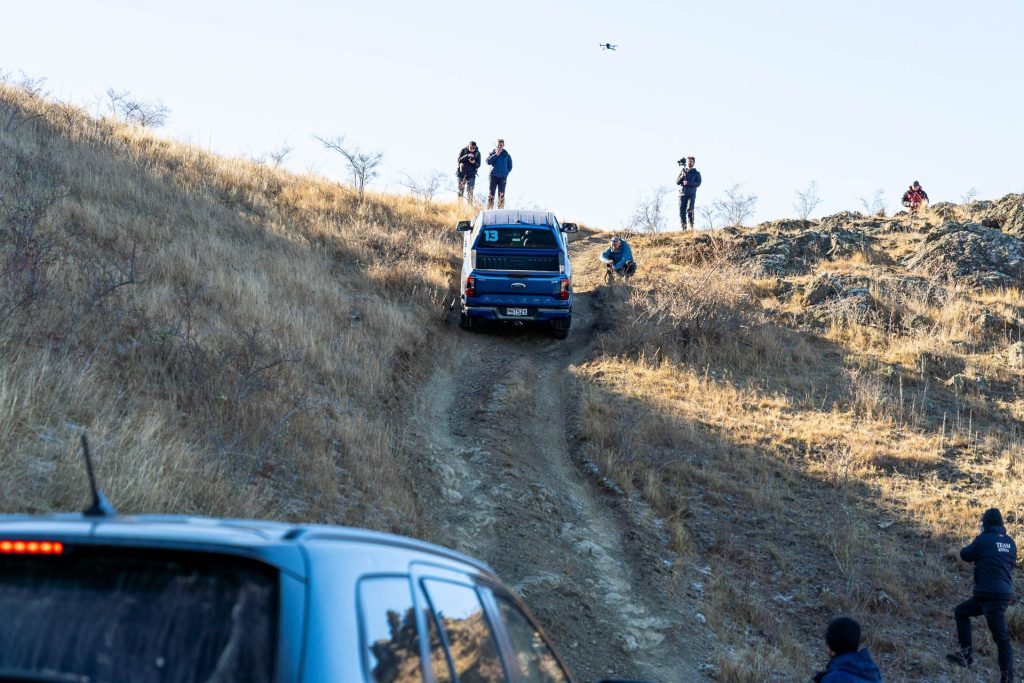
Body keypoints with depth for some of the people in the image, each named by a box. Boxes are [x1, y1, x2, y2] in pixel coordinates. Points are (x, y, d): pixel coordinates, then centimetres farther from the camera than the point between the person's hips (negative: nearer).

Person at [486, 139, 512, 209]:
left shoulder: (507, 155, 8)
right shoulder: (492, 153, 8)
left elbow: (510, 167, 13)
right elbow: (488, 162, -9)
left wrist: (506, 173, -1)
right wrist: (496, 154, -11)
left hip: (502, 177, 0)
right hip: (493, 176, 0)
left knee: (501, 195, -2)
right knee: (491, 194, -6)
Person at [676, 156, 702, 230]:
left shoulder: (696, 173, 12)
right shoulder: (682, 171, 19)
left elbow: (698, 183, 0)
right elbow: (677, 182, 12)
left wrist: (688, 183, -13)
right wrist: (682, 176, -7)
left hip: (691, 194, -2)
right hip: (682, 194, 2)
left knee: (689, 209, -20)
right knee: (682, 211, -5)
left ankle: (691, 226, -15)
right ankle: (684, 227, -2)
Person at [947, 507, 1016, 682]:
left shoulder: (984, 540, -11)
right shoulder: (1010, 542, 8)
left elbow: (965, 555, 2)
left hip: (991, 595, -8)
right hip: (1004, 593, 8)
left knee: (1001, 638, -8)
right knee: (961, 612, 21)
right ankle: (966, 653, 19)